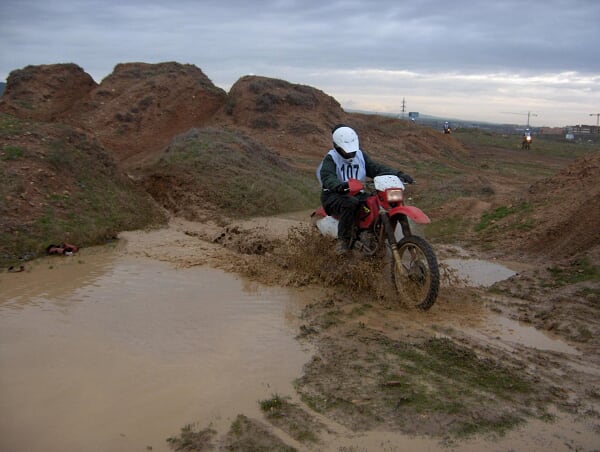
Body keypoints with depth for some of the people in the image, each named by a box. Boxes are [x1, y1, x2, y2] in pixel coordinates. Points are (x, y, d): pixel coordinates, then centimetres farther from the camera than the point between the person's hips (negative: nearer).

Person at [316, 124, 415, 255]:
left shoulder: (360, 155, 11)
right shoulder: (330, 158, -8)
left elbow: (376, 168, 3)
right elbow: (327, 177, -27)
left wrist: (398, 174, -13)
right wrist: (339, 185, -51)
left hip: (357, 194, 6)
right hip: (334, 195, -6)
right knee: (351, 203, -39)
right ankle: (343, 239, -28)